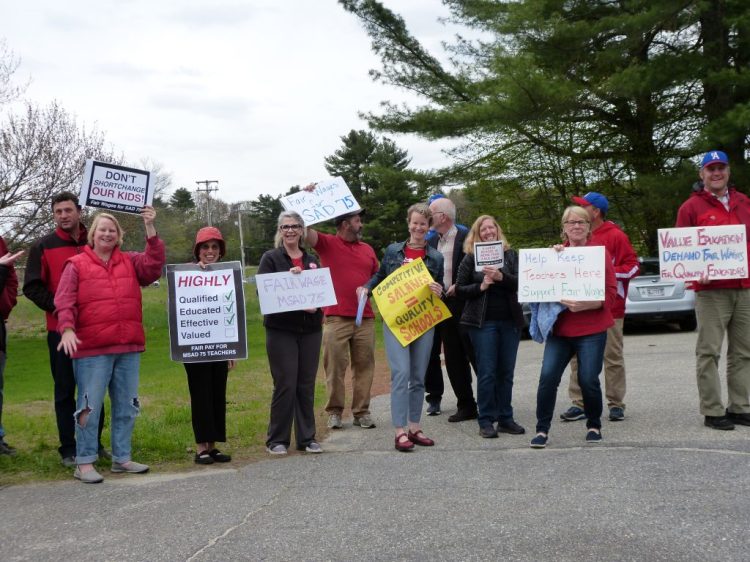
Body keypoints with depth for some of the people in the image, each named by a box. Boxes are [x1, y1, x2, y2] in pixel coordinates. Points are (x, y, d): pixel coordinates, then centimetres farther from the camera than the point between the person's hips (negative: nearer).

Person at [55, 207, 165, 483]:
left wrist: (150, 228, -10)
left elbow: (154, 264, -4)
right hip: (92, 349, -4)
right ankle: (84, 463, 3)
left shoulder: (131, 262, 12)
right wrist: (67, 328, -21)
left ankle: (121, 458, 20)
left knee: (127, 406, 10)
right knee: (90, 406, -4)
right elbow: (65, 301, -5)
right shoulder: (76, 265, 2)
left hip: (129, 347, 5)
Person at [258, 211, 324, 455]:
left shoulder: (312, 260, 13)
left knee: (306, 385, 7)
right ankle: (277, 440, 7)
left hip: (310, 330, 4)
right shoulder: (271, 258, 1)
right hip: (281, 330, -4)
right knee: (285, 384, -5)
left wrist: (315, 306, -9)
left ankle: (307, 438, 16)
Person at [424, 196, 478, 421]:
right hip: (443, 305, 6)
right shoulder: (432, 242, 13)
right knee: (454, 359, 8)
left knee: (475, 354, -2)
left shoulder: (466, 237, -7)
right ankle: (465, 405, 15)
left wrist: (460, 286, -14)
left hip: (464, 303, -6)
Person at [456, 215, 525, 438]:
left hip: (510, 321, 3)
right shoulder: (470, 257, 3)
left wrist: (501, 276, -22)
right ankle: (486, 421, 3)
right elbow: (460, 289, 1)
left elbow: (520, 282, -5)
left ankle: (505, 419, 14)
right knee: (487, 373, -3)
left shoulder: (510, 255, 8)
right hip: (483, 321, -2)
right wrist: (481, 286, -14)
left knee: (506, 372, 6)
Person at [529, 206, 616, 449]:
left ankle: (594, 426, 22)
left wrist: (584, 305, -20)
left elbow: (610, 294, -4)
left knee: (588, 380, -3)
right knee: (548, 376, -9)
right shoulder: (556, 253, 10)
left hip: (592, 329, -2)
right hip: (560, 327, 3)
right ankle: (542, 429, 3)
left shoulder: (599, 252, 0)